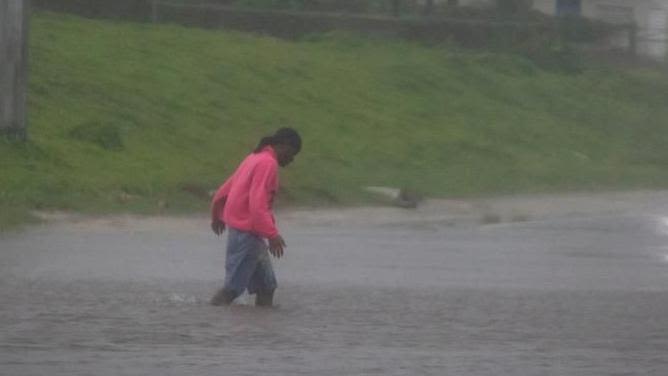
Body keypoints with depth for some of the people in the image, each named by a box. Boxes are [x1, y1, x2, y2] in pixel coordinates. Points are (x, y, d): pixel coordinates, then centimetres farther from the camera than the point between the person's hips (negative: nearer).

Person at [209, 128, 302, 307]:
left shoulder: (255, 158, 15)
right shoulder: (268, 163, -15)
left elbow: (225, 189, 23)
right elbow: (257, 203, -25)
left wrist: (217, 215, 37)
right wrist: (272, 234, -27)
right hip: (247, 232, -10)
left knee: (266, 285, 12)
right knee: (234, 286, -8)